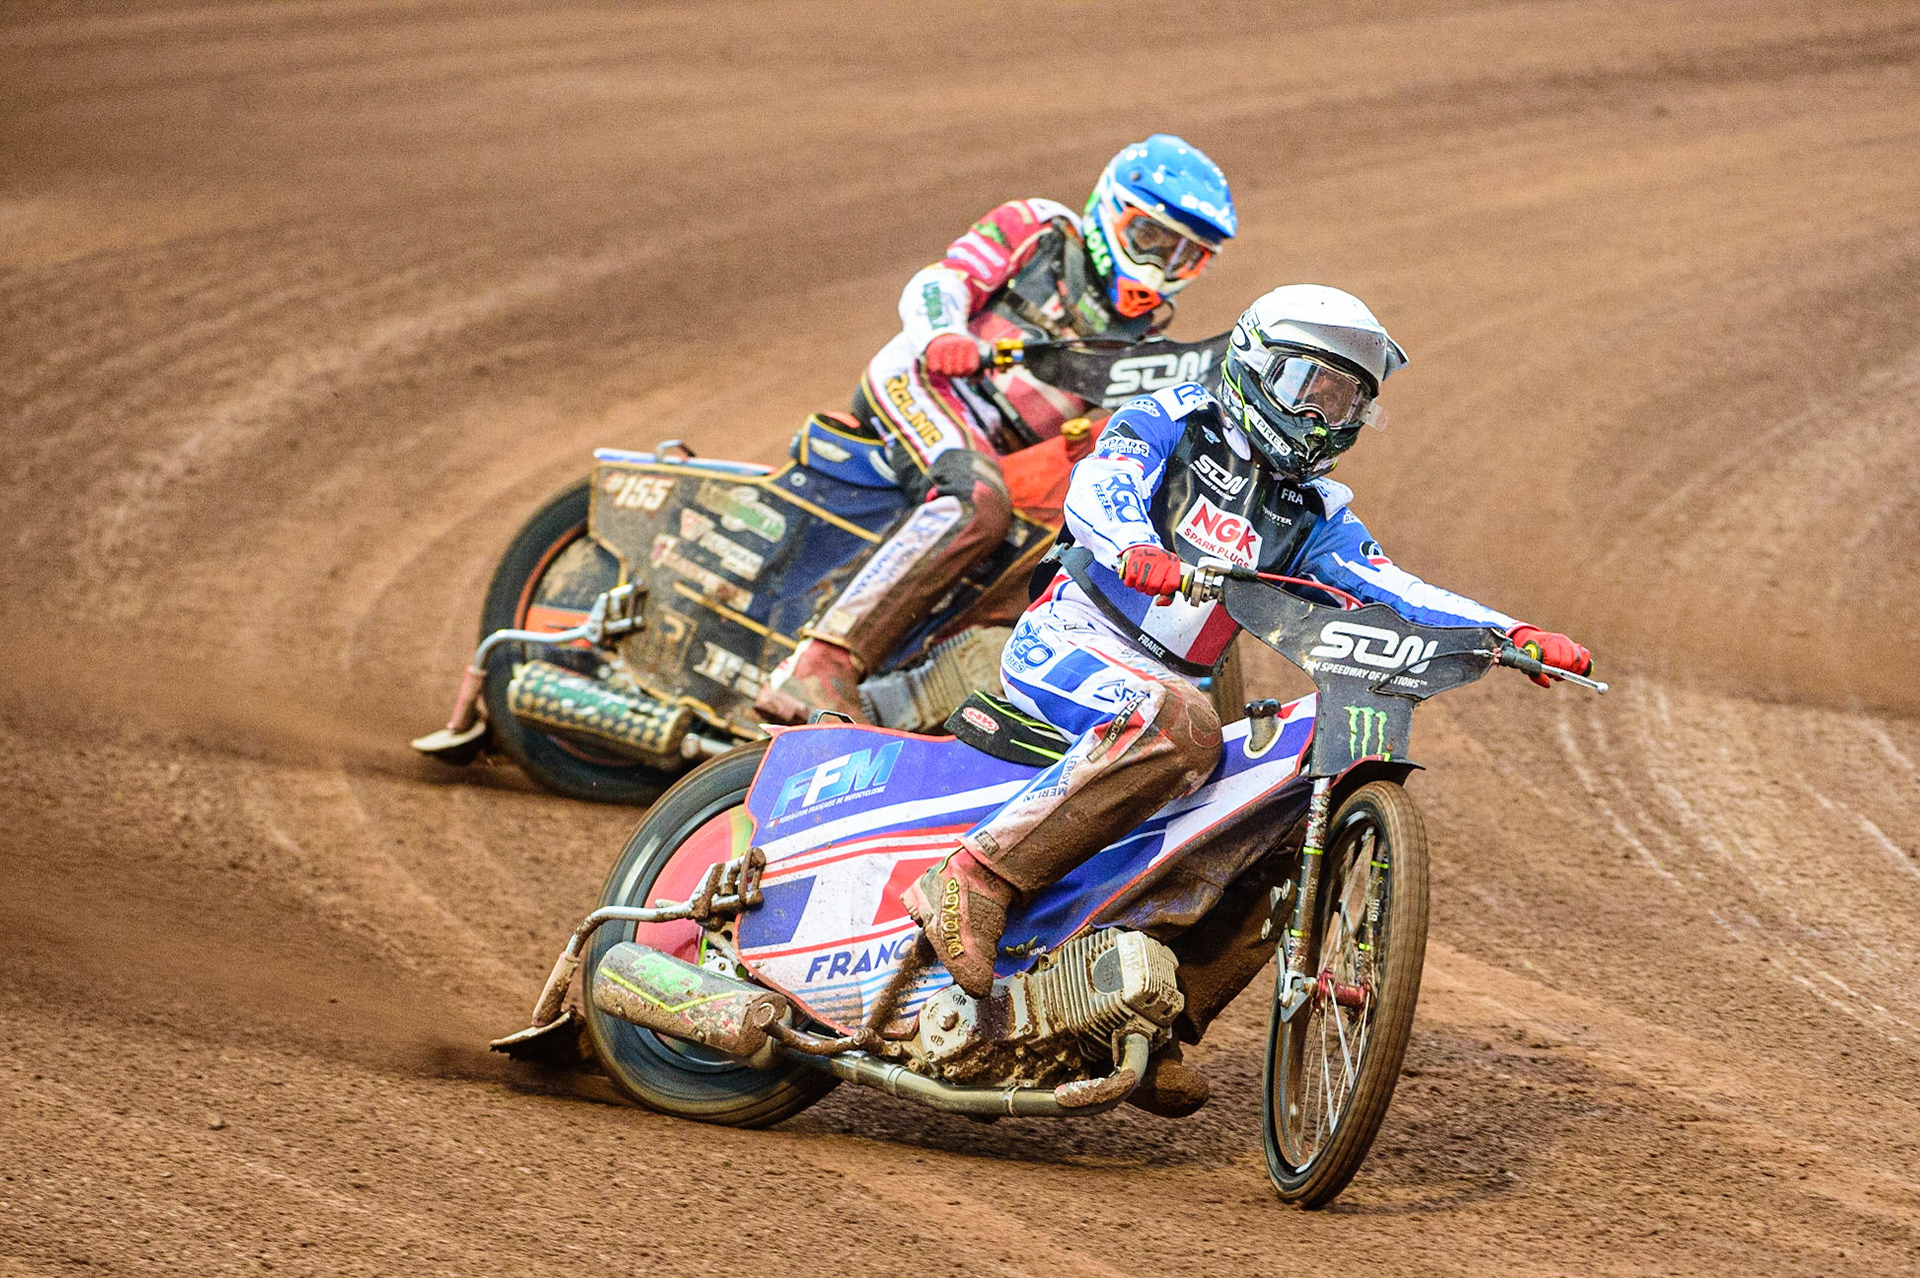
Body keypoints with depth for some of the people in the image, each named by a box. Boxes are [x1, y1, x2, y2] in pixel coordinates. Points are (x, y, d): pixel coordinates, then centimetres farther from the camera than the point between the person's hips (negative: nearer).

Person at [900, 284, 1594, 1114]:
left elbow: (1390, 590, 4)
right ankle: (975, 879, -38)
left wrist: (1509, 634, -12)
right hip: (1064, 649, -7)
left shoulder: (1313, 513, 17)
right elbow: (1098, 487, -20)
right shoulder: (1170, 423, 0)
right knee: (1176, 723, -38)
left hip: (1166, 692, 7)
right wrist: (1134, 549, -44)